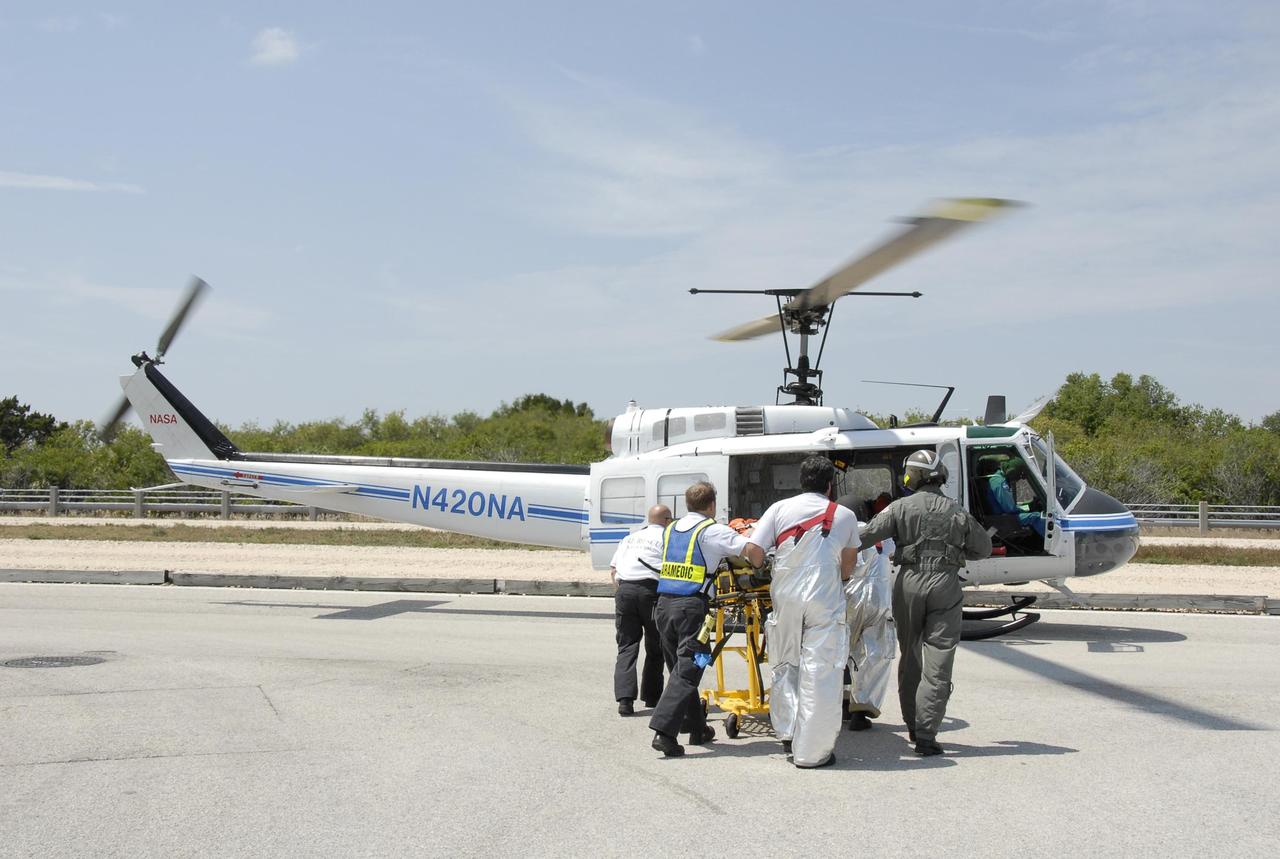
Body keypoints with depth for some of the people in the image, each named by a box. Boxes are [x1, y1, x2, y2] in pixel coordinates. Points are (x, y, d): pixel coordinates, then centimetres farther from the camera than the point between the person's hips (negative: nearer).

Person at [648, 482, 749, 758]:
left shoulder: (670, 529, 16)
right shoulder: (712, 531, -3)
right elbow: (750, 548, -4)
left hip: (664, 604, 7)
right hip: (691, 606, -7)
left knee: (679, 669, 17)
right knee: (687, 671, -8)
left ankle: (696, 728, 26)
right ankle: (663, 731, -19)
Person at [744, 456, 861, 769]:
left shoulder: (780, 509, 5)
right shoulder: (845, 516, 7)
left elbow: (752, 550, -1)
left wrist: (759, 572, 20)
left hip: (785, 598, 2)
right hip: (825, 601, -2)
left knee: (786, 665, 20)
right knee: (820, 673, 1)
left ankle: (787, 732, 16)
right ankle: (811, 752, 3)